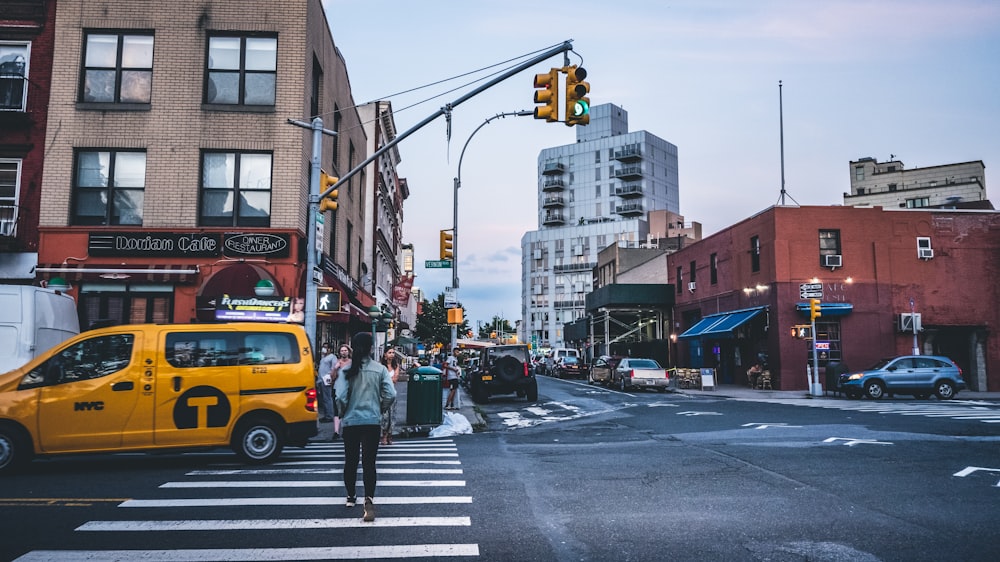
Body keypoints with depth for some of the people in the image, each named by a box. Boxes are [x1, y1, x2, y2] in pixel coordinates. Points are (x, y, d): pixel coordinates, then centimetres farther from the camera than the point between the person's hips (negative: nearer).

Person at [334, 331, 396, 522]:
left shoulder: (347, 369, -7)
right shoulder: (380, 369, -5)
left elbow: (340, 397, -15)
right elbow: (390, 395, -9)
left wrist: (343, 412, 5)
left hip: (350, 421, 1)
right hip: (372, 422, 0)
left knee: (351, 460, 16)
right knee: (369, 462, 1)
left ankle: (351, 497, 32)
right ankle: (369, 500, -15)